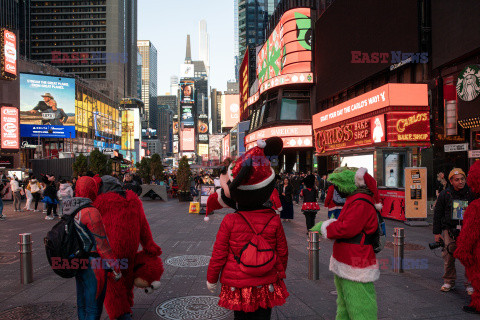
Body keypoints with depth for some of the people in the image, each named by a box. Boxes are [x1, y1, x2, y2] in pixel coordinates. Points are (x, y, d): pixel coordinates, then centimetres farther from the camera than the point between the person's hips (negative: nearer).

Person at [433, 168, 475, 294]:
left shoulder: (471, 193, 1)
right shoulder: (444, 194, 1)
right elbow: (437, 214, 6)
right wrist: (437, 233, 4)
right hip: (449, 230, 0)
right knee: (448, 256, 3)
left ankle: (470, 284, 14)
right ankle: (449, 281, 20)